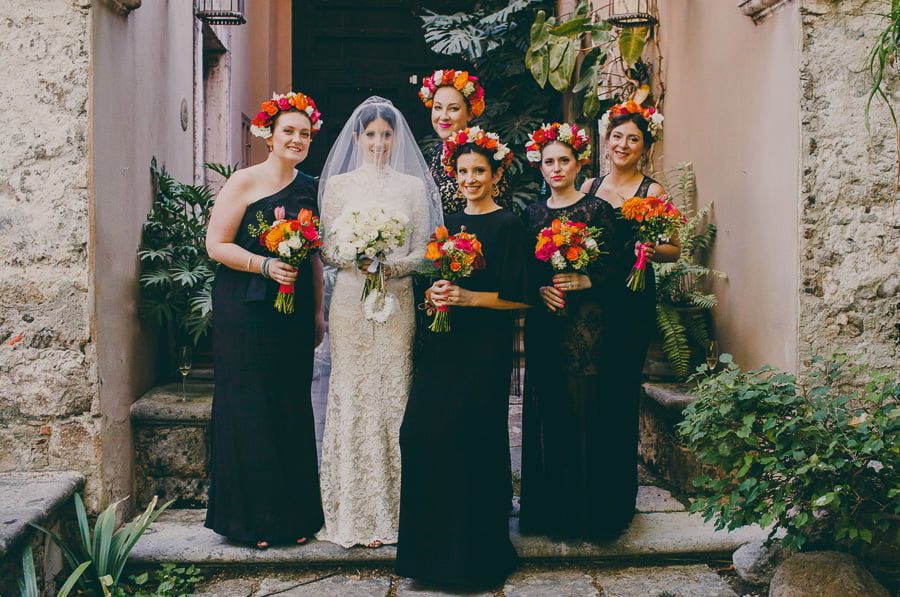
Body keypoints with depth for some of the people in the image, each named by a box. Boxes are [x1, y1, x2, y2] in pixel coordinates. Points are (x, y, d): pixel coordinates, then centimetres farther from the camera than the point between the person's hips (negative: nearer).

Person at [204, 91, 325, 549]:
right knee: (250, 406, -1)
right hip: (246, 311, -5)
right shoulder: (243, 182, -4)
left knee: (293, 407, 7)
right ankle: (252, 519, 10)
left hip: (295, 312, 5)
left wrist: (318, 312, 12)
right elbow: (216, 245, -9)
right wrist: (266, 266, -20)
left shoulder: (308, 188, 12)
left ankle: (295, 515, 18)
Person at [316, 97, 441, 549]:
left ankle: (390, 510, 10)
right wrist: (355, 258, -14)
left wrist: (389, 264, -12)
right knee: (351, 400, -1)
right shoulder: (338, 185, 9)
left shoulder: (414, 186, 9)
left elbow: (422, 250, 5)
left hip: (396, 304, 0)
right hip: (350, 303, 0)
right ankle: (352, 514, 8)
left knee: (392, 399, 0)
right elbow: (327, 249, 5)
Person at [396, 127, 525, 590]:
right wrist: (434, 295, -2)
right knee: (421, 432, -1)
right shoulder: (449, 223, 14)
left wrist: (466, 298, -17)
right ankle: (432, 542, 15)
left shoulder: (507, 224, -4)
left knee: (471, 438, -5)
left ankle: (476, 548, 12)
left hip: (485, 347, -6)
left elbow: (518, 297, -8)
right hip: (443, 344, 6)